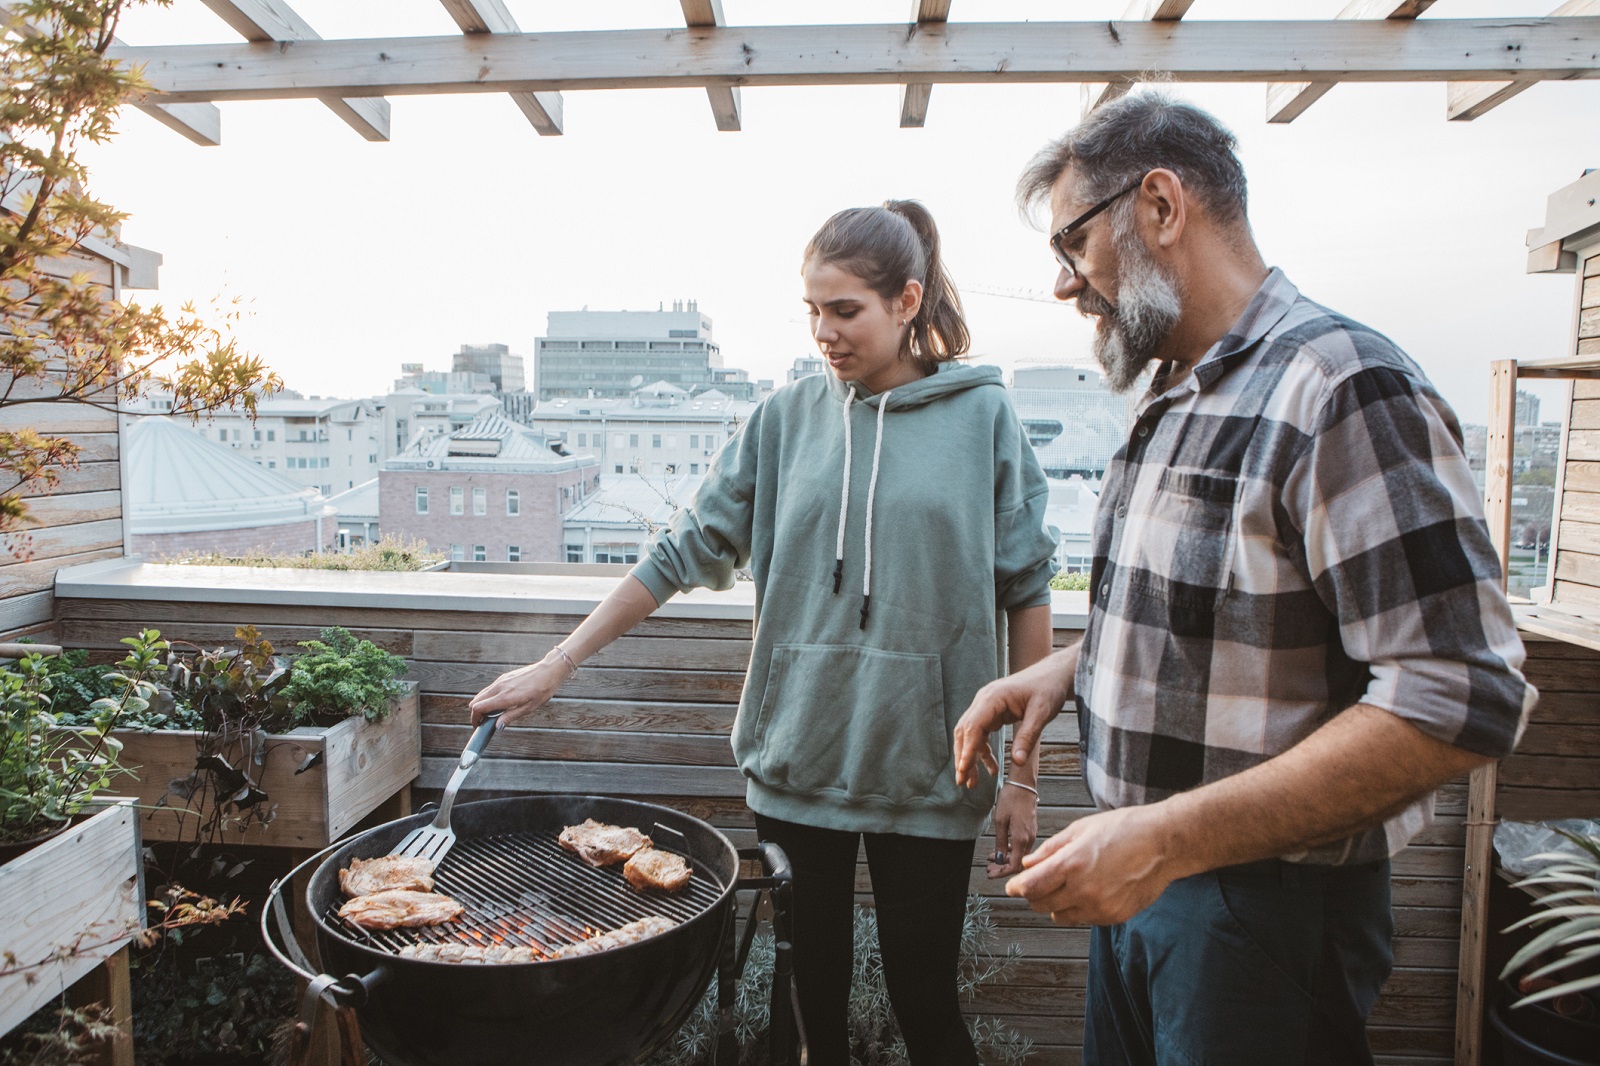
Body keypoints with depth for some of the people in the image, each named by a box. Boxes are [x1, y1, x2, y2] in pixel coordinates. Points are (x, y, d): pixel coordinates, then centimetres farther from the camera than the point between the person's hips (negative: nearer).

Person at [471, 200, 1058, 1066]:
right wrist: (557, 663, 2)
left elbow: (1026, 594, 0)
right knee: (811, 994, 14)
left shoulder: (982, 416, -2)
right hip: (797, 759, 2)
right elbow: (687, 549, 5)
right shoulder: (786, 418, 3)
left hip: (925, 771, -2)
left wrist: (1023, 777, 0)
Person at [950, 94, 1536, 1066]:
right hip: (1142, 877, 8)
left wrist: (1168, 838, -28)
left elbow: (1462, 701, -26)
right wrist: (1070, 667, 1)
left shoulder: (1341, 386, -20)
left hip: (1266, 905, -8)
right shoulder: (1177, 400, 8)